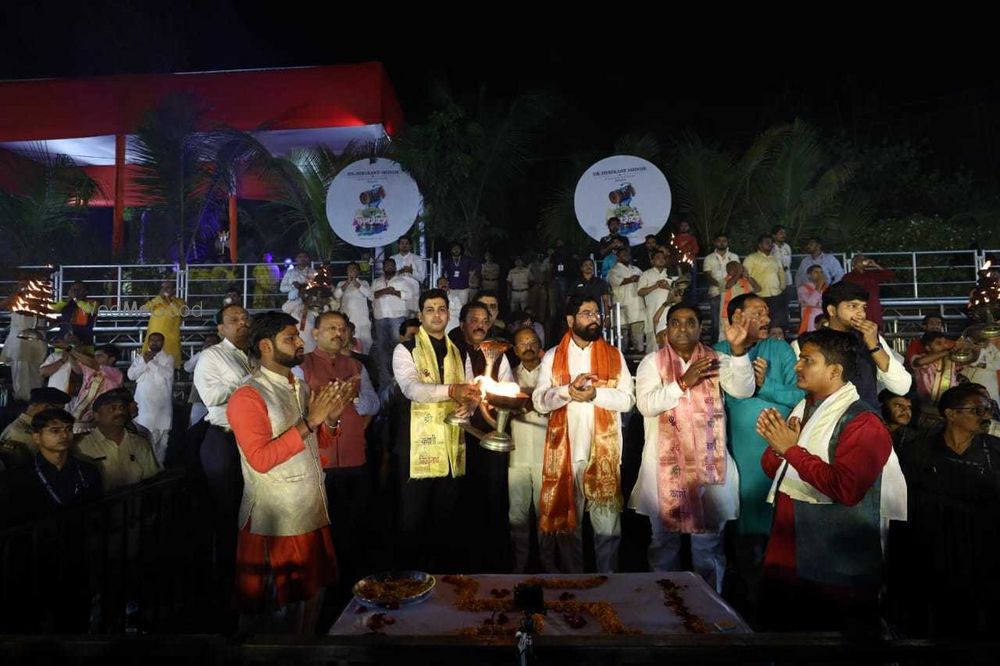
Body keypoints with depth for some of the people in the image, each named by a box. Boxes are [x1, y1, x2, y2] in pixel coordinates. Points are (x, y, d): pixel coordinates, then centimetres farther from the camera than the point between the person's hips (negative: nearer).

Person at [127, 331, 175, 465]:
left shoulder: (168, 358, 7)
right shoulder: (139, 357, 16)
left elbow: (168, 374, -11)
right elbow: (131, 375, 3)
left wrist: (151, 361, -8)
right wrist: (144, 362, -8)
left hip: (162, 405, -1)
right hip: (143, 404, 2)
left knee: (162, 437, 0)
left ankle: (158, 464, 7)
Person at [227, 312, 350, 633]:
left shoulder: (300, 387, 9)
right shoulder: (247, 397, -16)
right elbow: (260, 459, -23)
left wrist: (330, 417, -4)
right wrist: (309, 421, -24)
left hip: (313, 512, 8)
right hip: (275, 521, -7)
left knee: (312, 594, 19)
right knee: (264, 606, 11)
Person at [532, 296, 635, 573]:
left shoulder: (614, 356, 7)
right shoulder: (552, 357, 6)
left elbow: (628, 399, -2)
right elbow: (539, 401, -3)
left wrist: (595, 393, -17)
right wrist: (569, 389, -19)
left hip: (604, 452, 0)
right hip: (565, 451, 0)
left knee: (608, 523, 5)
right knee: (567, 520, 10)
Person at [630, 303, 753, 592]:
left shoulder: (716, 360, 4)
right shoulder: (652, 362, 0)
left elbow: (744, 390, -11)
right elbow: (646, 404, -12)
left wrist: (738, 348, -23)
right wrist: (683, 383, -20)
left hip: (709, 462, 1)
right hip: (667, 464, 0)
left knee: (709, 540, 11)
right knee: (664, 537, 12)